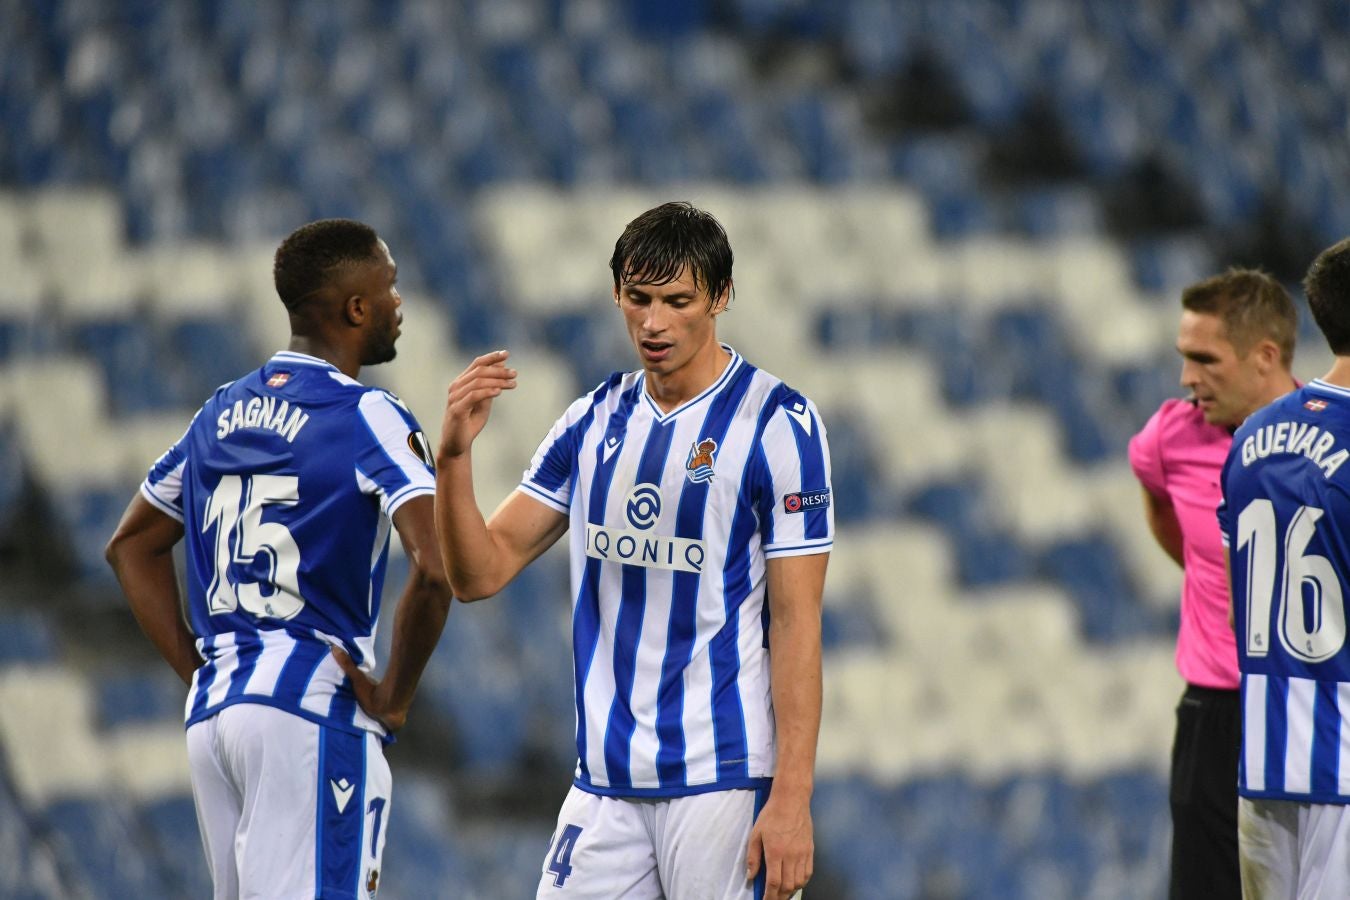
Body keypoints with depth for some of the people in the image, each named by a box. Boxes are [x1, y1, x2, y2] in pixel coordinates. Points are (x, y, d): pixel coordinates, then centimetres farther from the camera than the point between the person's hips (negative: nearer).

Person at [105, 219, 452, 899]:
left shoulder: (221, 412, 16)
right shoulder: (369, 417, -7)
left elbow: (132, 546, 26)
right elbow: (435, 568, -20)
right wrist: (394, 697, -8)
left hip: (211, 714, 8)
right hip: (313, 711, -8)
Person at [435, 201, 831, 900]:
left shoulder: (777, 423, -6)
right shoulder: (592, 422, 11)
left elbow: (796, 621, -9)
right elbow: (479, 573, 9)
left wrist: (791, 798, -16)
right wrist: (455, 453, -9)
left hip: (726, 776, -5)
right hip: (606, 782, 5)